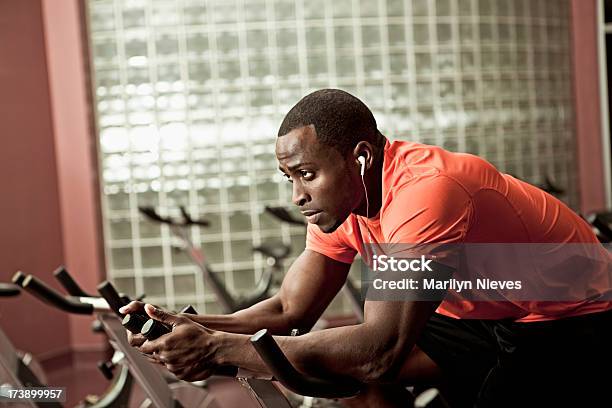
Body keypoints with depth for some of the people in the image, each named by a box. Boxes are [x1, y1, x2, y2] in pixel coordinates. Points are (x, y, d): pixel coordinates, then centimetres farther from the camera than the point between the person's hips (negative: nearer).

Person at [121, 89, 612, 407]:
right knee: (354, 365, -6)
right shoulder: (339, 202, -6)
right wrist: (188, 326, -20)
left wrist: (219, 350, -38)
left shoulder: (425, 194, -33)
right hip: (488, 319, 8)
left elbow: (381, 348, -38)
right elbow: (290, 311, -3)